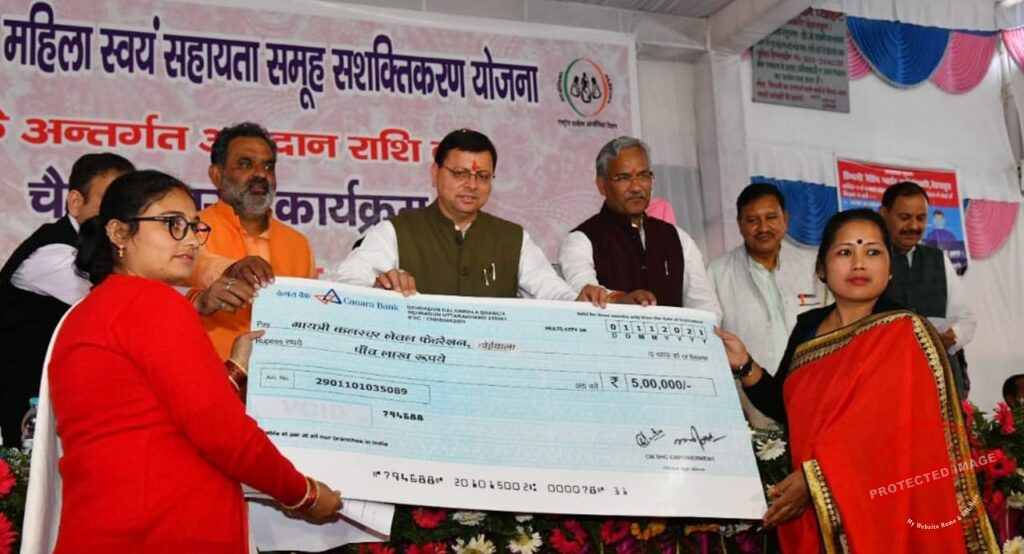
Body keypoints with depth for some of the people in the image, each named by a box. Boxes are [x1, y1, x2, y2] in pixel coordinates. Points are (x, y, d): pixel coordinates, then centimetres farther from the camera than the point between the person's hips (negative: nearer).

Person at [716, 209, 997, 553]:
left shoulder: (903, 333, -9)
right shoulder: (807, 327, 6)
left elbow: (893, 428, -20)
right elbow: (784, 406, 11)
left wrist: (815, 478, -26)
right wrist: (744, 365, -5)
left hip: (883, 507, -5)